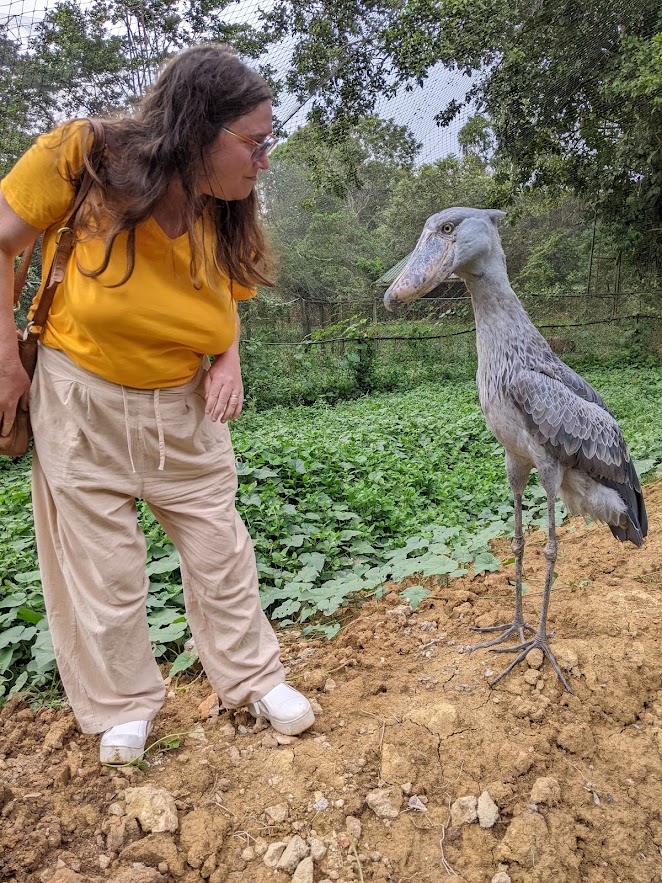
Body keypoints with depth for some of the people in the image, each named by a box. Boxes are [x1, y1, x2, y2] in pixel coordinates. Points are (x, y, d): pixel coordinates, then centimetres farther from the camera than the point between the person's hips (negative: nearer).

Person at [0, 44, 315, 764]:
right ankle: (123, 704, 31)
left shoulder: (226, 216, -4)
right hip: (80, 400, -2)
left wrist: (228, 362, -8)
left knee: (220, 550, 9)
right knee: (101, 567, 8)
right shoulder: (80, 157, -15)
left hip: (184, 408, 3)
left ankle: (254, 678, 30)